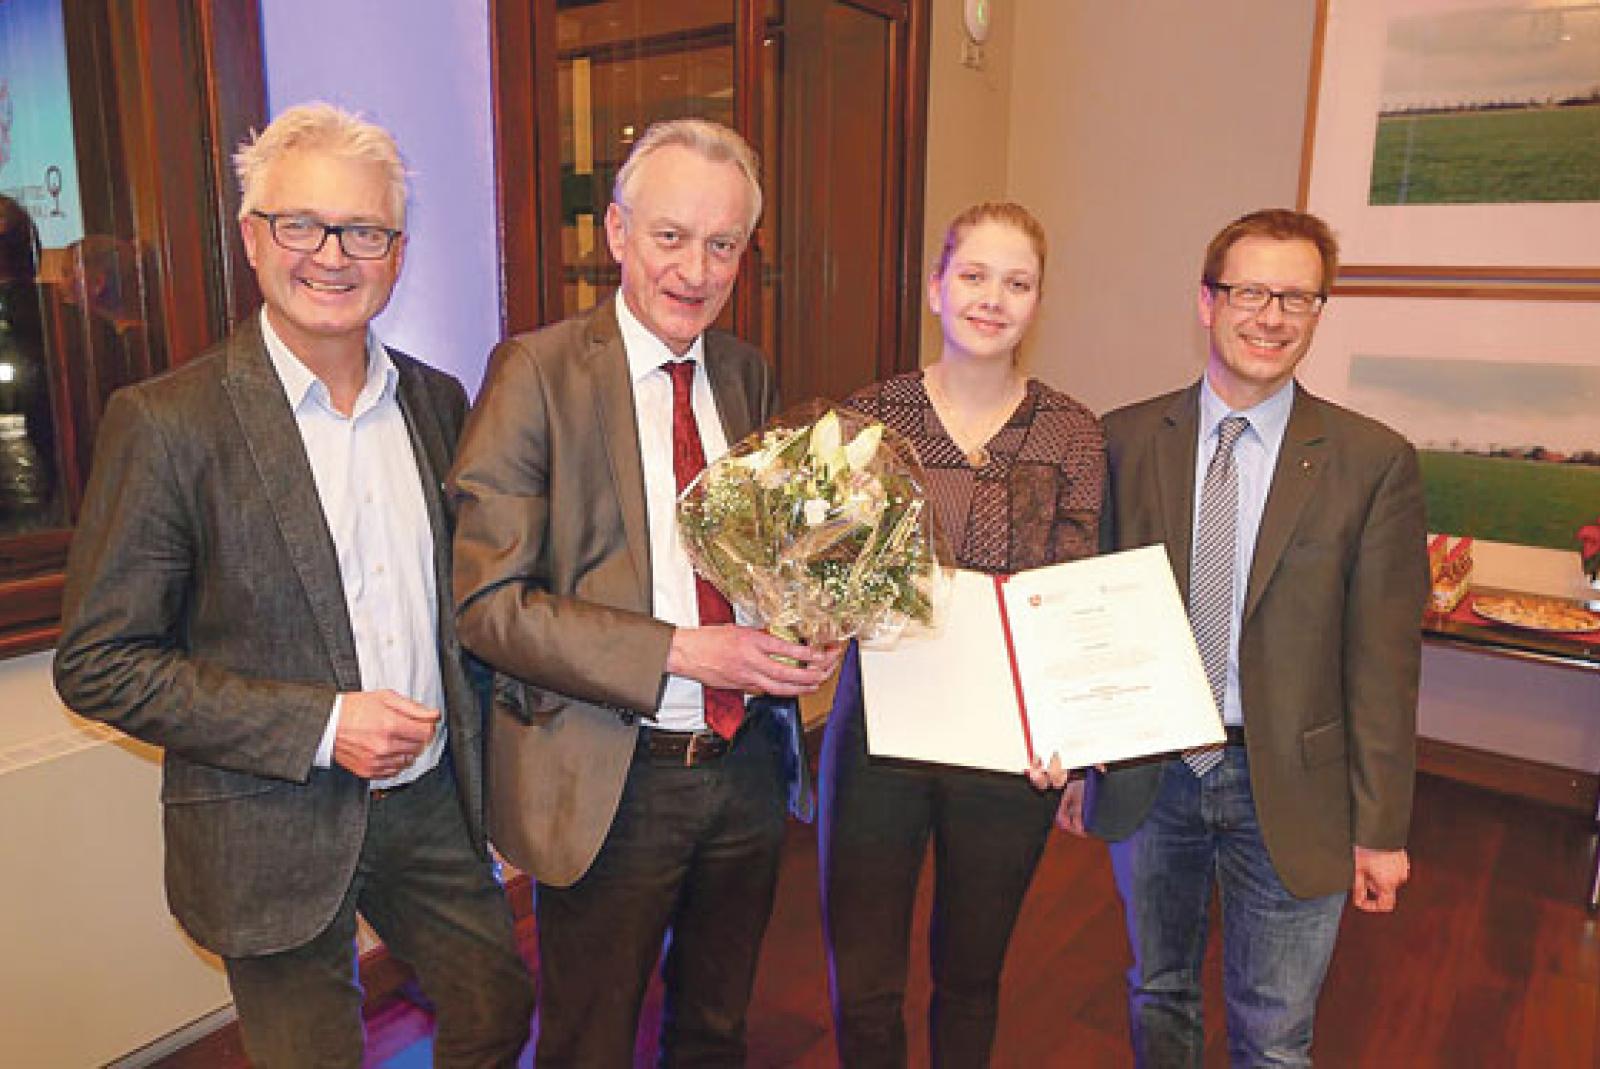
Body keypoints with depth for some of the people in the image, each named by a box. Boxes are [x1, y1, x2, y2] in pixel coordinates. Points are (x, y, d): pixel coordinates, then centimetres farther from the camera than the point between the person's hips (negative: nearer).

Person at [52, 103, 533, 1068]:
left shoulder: (438, 401, 2)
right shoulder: (165, 421, -14)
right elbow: (99, 665, -13)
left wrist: (472, 749, 2)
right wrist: (322, 726, -20)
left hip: (435, 806, 5)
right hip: (277, 839, -4)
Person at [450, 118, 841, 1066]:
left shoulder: (749, 374, 5)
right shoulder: (537, 373, -13)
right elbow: (489, 603, -17)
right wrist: (682, 652, -23)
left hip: (748, 766, 5)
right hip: (608, 785, -5)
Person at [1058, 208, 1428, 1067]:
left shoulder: (1374, 462, -8)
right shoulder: (1126, 440, -3)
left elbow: (1383, 662, -6)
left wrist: (1381, 827, -4)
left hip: (1290, 789, -1)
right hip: (1147, 773, 2)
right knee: (1157, 997, 22)